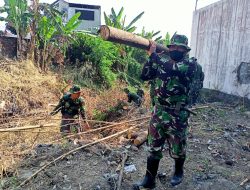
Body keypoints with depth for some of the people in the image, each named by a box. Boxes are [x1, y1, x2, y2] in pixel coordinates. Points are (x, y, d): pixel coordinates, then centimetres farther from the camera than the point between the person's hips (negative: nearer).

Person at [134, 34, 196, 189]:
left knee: (177, 148, 13)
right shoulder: (162, 64, 8)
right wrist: (151, 57, -7)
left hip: (177, 115, -4)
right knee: (154, 148, 9)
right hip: (158, 112, 5)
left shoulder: (188, 66, -9)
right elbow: (144, 76, 3)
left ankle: (179, 172, 39)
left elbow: (170, 70, -27)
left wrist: (154, 54, -19)